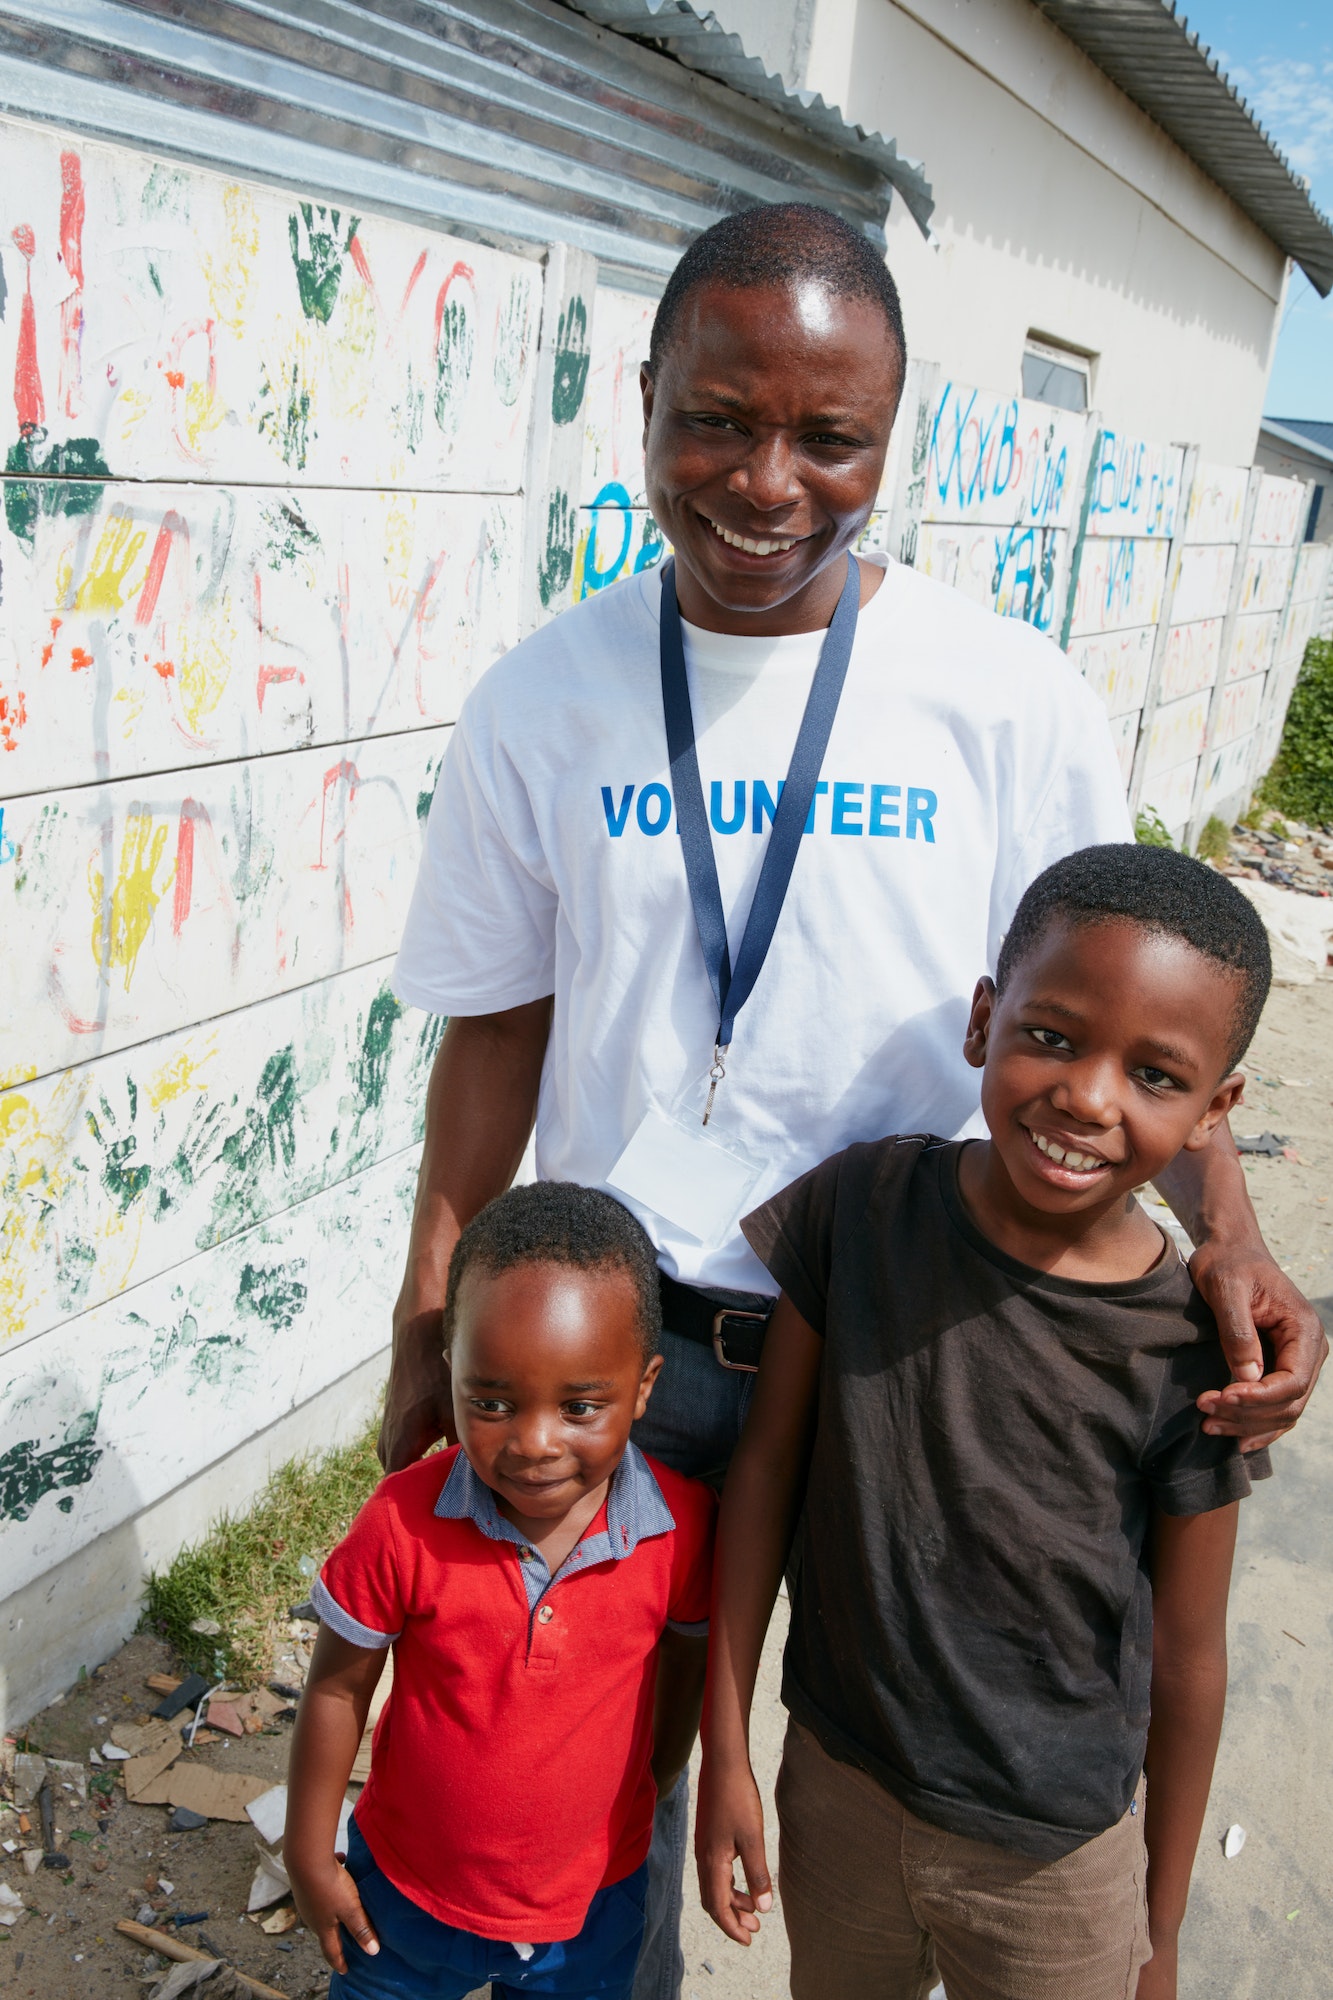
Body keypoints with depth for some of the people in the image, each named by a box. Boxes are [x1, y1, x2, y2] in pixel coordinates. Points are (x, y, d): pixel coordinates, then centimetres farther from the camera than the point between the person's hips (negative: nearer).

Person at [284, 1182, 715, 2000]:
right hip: (407, 1893, 0)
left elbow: (684, 1661, -4)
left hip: (593, 1909, 1)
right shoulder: (404, 1524, -27)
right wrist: (310, 1854, -1)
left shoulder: (684, 1525, -24)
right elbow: (339, 1687, -11)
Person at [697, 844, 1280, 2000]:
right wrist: (726, 1755, -3)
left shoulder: (1187, 1354, -20)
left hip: (1056, 1861, -1)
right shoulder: (859, 1206, -18)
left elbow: (1185, 1662, -8)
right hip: (836, 1787, 2)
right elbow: (768, 1466, -8)